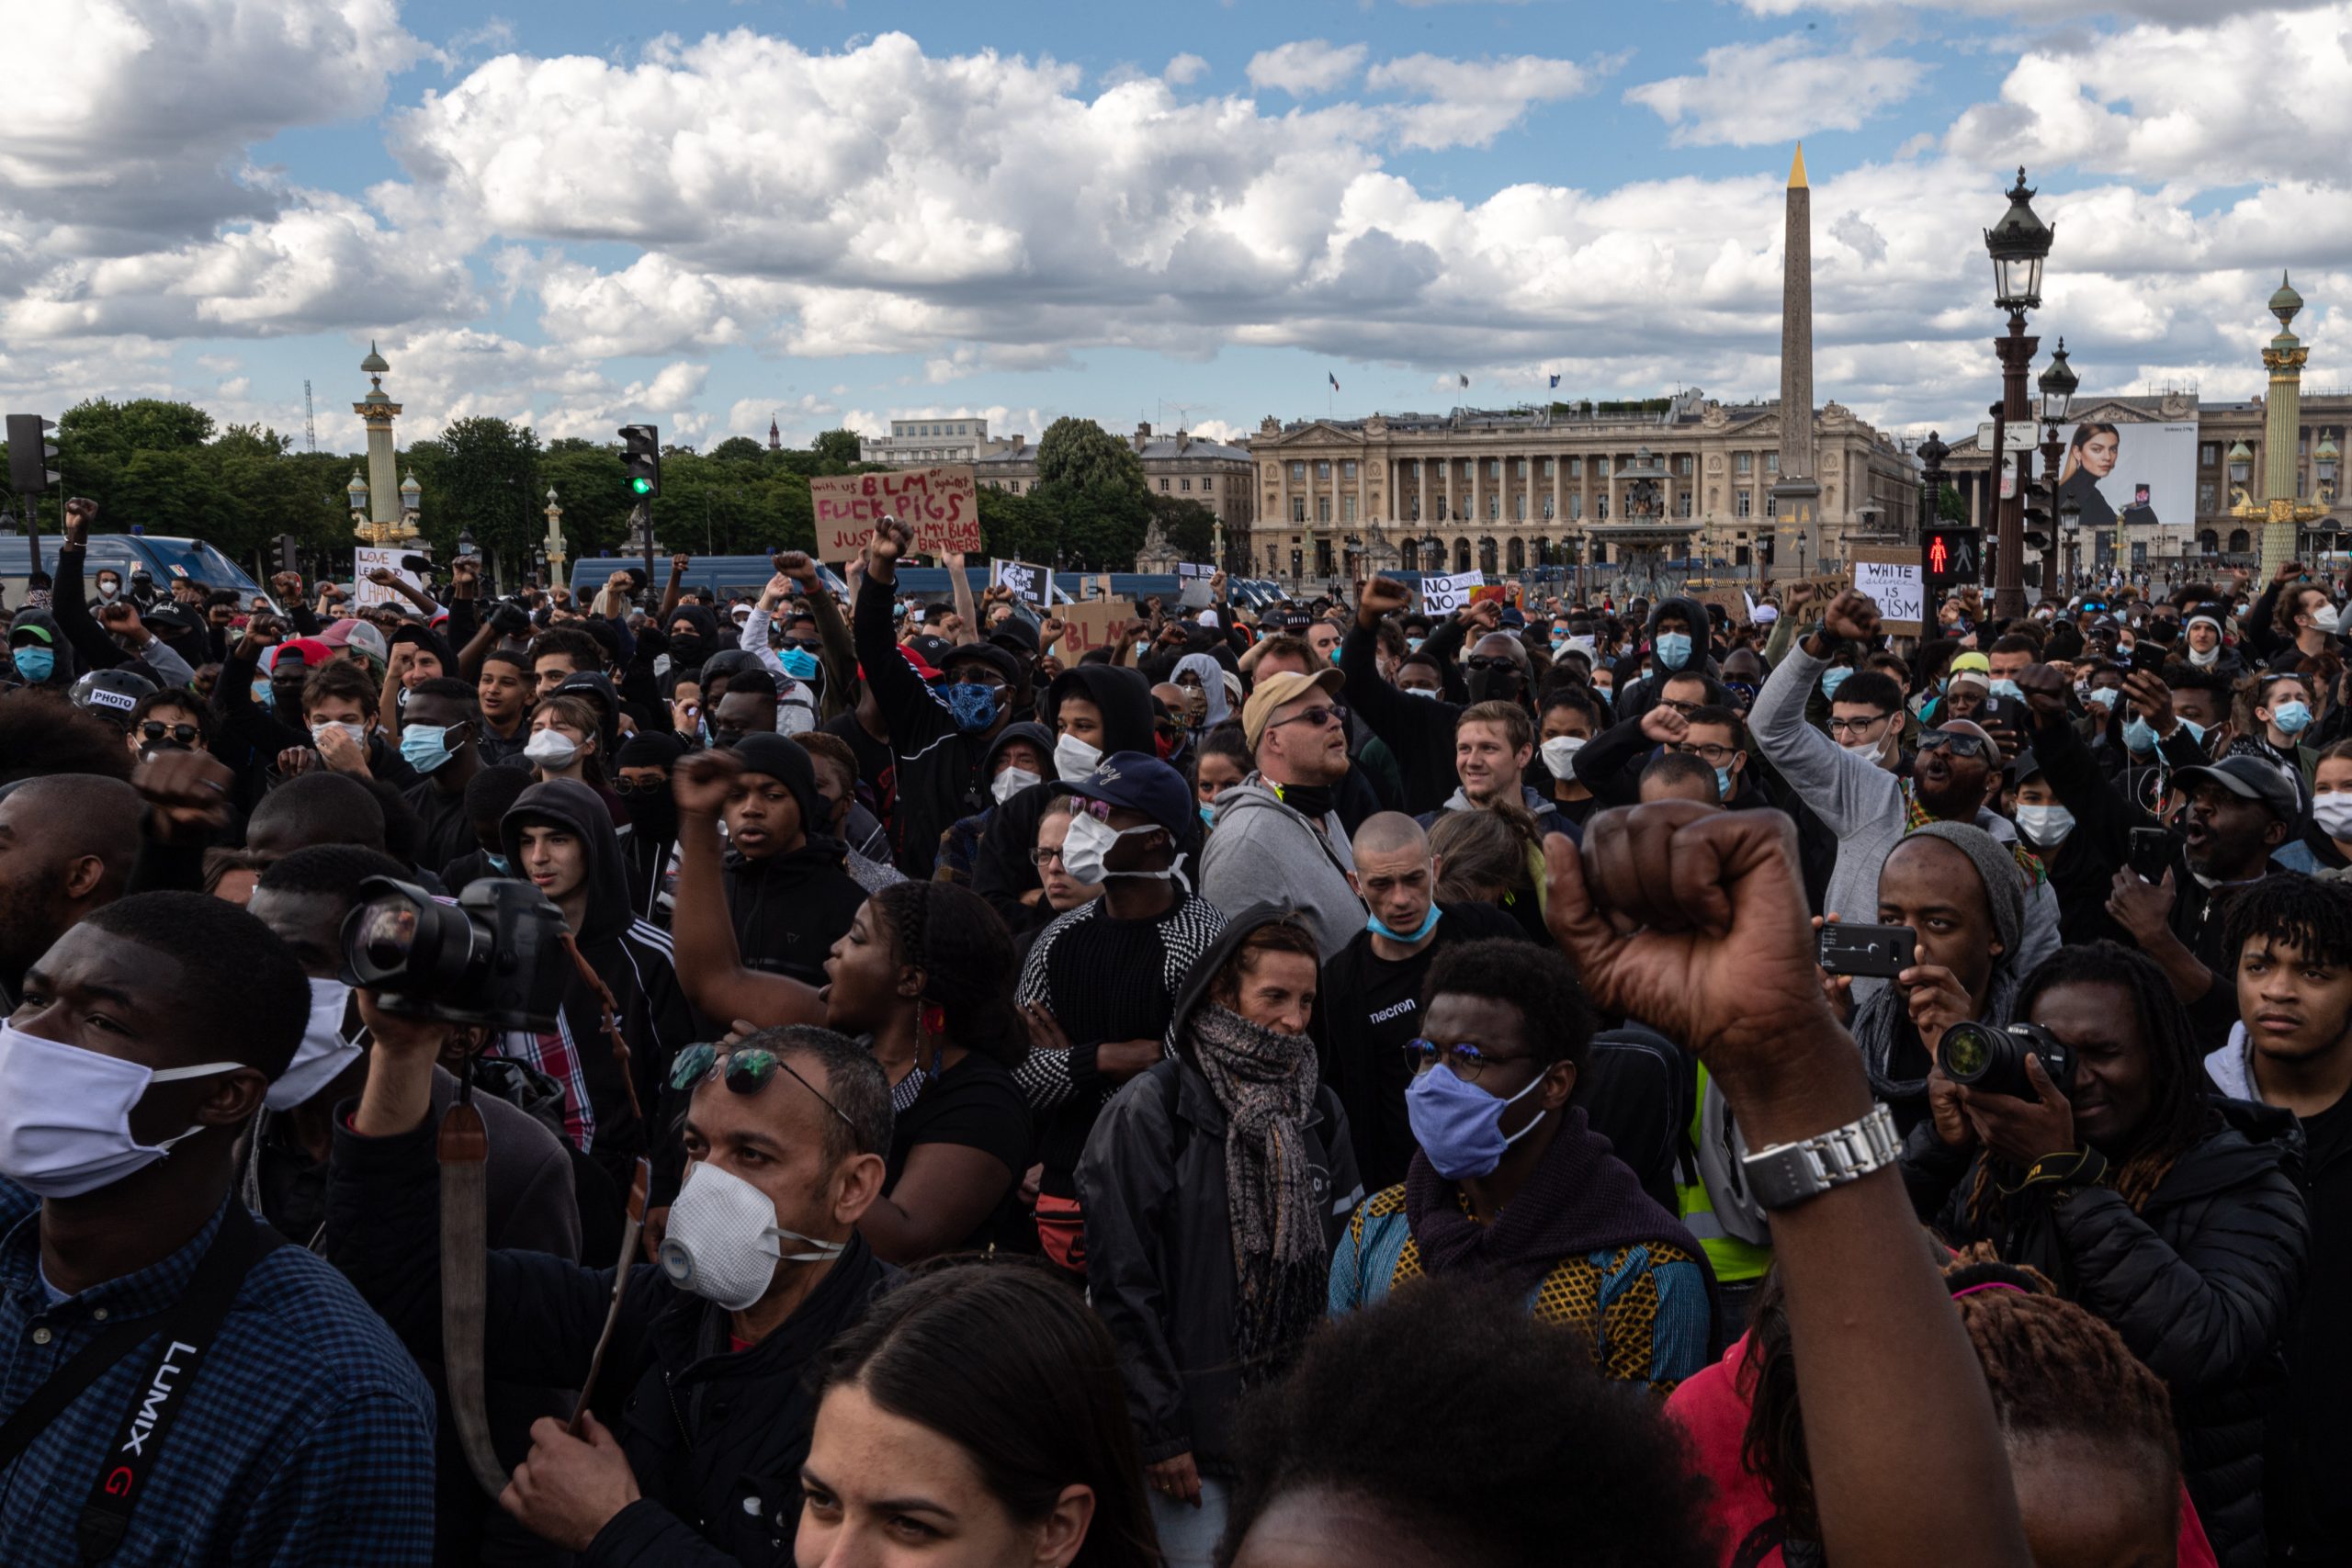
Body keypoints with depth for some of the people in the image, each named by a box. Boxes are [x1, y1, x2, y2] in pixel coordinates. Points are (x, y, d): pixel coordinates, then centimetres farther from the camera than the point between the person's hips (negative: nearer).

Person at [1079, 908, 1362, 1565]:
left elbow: (1341, 1261, 11)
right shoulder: (1150, 1109, -11)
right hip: (1198, 1420, -4)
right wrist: (1158, 1430, -12)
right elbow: (1121, 1282, -12)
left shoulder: (1318, 1110, 5)